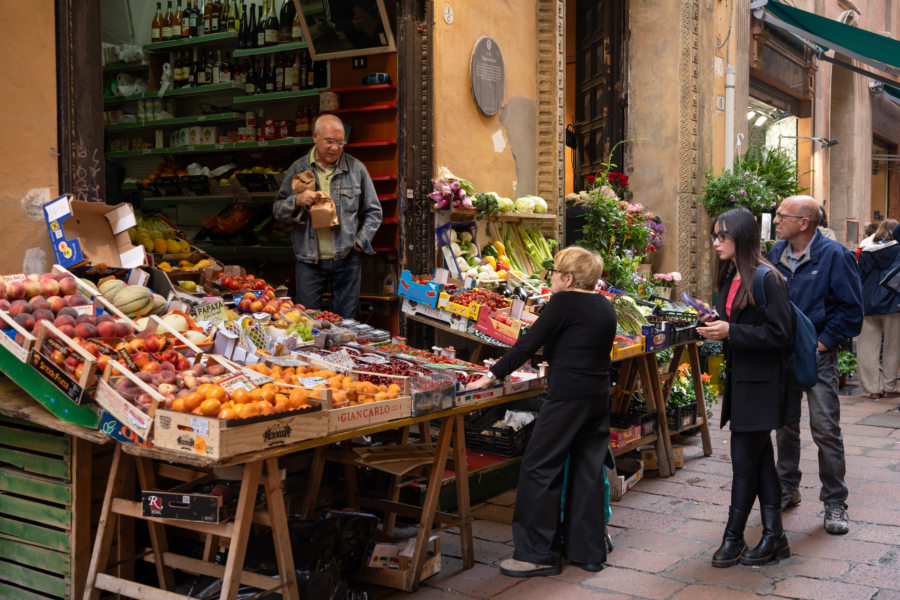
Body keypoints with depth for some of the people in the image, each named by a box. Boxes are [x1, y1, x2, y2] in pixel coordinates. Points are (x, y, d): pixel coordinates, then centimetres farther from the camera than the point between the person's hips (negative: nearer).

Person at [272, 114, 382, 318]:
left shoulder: (356, 169, 4)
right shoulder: (298, 170, 5)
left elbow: (373, 211, 10)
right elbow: (278, 210, 7)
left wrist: (360, 242, 0)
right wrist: (297, 201, -13)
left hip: (346, 258, 0)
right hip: (309, 261, 0)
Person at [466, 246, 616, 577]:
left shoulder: (564, 302, -10)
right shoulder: (604, 306, 12)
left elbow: (530, 343, -12)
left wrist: (494, 374, -9)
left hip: (568, 397, -8)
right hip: (599, 397, 9)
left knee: (539, 469, -1)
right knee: (587, 471, 13)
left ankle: (538, 554, 3)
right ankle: (588, 551, 20)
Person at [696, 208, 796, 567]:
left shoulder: (767, 278, -15)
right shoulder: (730, 277, 11)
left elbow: (779, 333, -18)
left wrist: (730, 331, -23)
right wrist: (716, 321, 0)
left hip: (761, 383, -9)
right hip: (739, 377, 9)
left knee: (744, 461, -1)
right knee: (760, 458, 12)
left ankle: (733, 538, 11)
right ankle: (773, 537, 19)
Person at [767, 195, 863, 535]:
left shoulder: (833, 255, -10)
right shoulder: (776, 253, 6)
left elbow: (851, 308, -9)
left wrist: (821, 343, -12)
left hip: (817, 354, -5)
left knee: (825, 429, -4)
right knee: (784, 424, 13)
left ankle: (834, 503, 7)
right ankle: (788, 490, 28)